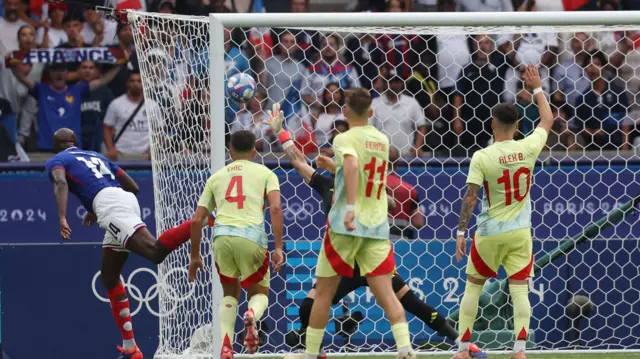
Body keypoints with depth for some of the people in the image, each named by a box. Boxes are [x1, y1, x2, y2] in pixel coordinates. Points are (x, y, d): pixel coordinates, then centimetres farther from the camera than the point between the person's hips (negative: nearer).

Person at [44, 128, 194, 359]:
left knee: (155, 251, -28)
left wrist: (62, 218, -22)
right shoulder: (96, 157, 36)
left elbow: (61, 184, -9)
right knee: (109, 277, 17)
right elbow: (133, 187, 34)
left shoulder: (56, 161, 16)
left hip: (108, 202, -8)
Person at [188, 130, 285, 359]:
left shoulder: (216, 177, 23)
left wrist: (194, 256, 29)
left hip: (222, 236, 2)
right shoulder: (265, 173, 15)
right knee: (259, 292, 18)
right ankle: (252, 315, -20)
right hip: (251, 236, -2)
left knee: (230, 293, 22)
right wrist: (278, 248, -4)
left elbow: (197, 220, 20)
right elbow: (275, 208, -2)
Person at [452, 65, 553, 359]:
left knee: (473, 287, 13)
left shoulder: (482, 158, -14)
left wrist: (461, 232, -8)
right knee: (519, 290, 1)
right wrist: (537, 88, 22)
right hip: (520, 233, 2)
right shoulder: (528, 148, -6)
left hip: (489, 234, -2)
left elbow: (470, 197, -15)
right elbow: (547, 121, 13)